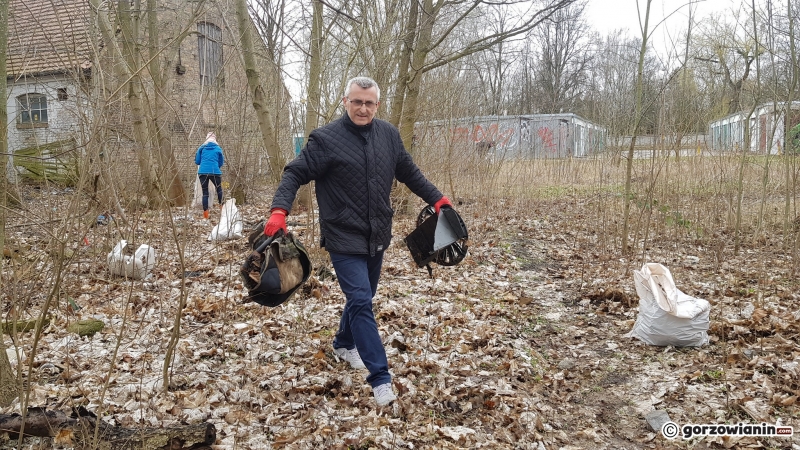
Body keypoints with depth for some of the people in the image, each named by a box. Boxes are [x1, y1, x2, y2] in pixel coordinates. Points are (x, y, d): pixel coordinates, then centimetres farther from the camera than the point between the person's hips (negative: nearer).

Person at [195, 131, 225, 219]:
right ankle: (221, 206, 29)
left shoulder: (201, 148, 8)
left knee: (205, 192, 6)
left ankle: (205, 213, 0)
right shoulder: (218, 148, 5)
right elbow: (221, 162, 11)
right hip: (215, 172, -1)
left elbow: (197, 161, 10)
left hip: (202, 172, 1)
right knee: (219, 188, 22)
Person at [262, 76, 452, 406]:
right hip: (344, 238, -6)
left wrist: (437, 199, 12)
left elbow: (409, 173, 15)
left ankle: (344, 345, 45)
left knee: (362, 297, 20)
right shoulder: (326, 139, -12)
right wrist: (279, 210, -27)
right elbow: (295, 174, -13)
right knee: (361, 302, -11)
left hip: (377, 236, 6)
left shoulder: (389, 135, 4)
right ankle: (380, 378, -4)